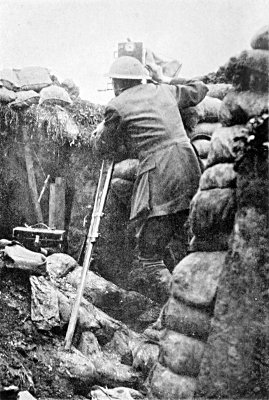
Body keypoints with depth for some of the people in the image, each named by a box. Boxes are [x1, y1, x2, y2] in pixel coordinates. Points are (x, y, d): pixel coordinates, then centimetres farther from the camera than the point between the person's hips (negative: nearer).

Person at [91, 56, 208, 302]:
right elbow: (199, 89, 35)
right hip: (190, 173, 6)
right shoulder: (165, 91, 17)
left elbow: (104, 149, 14)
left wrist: (100, 131, 35)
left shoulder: (117, 107, 2)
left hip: (160, 181, -6)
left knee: (149, 256, 3)